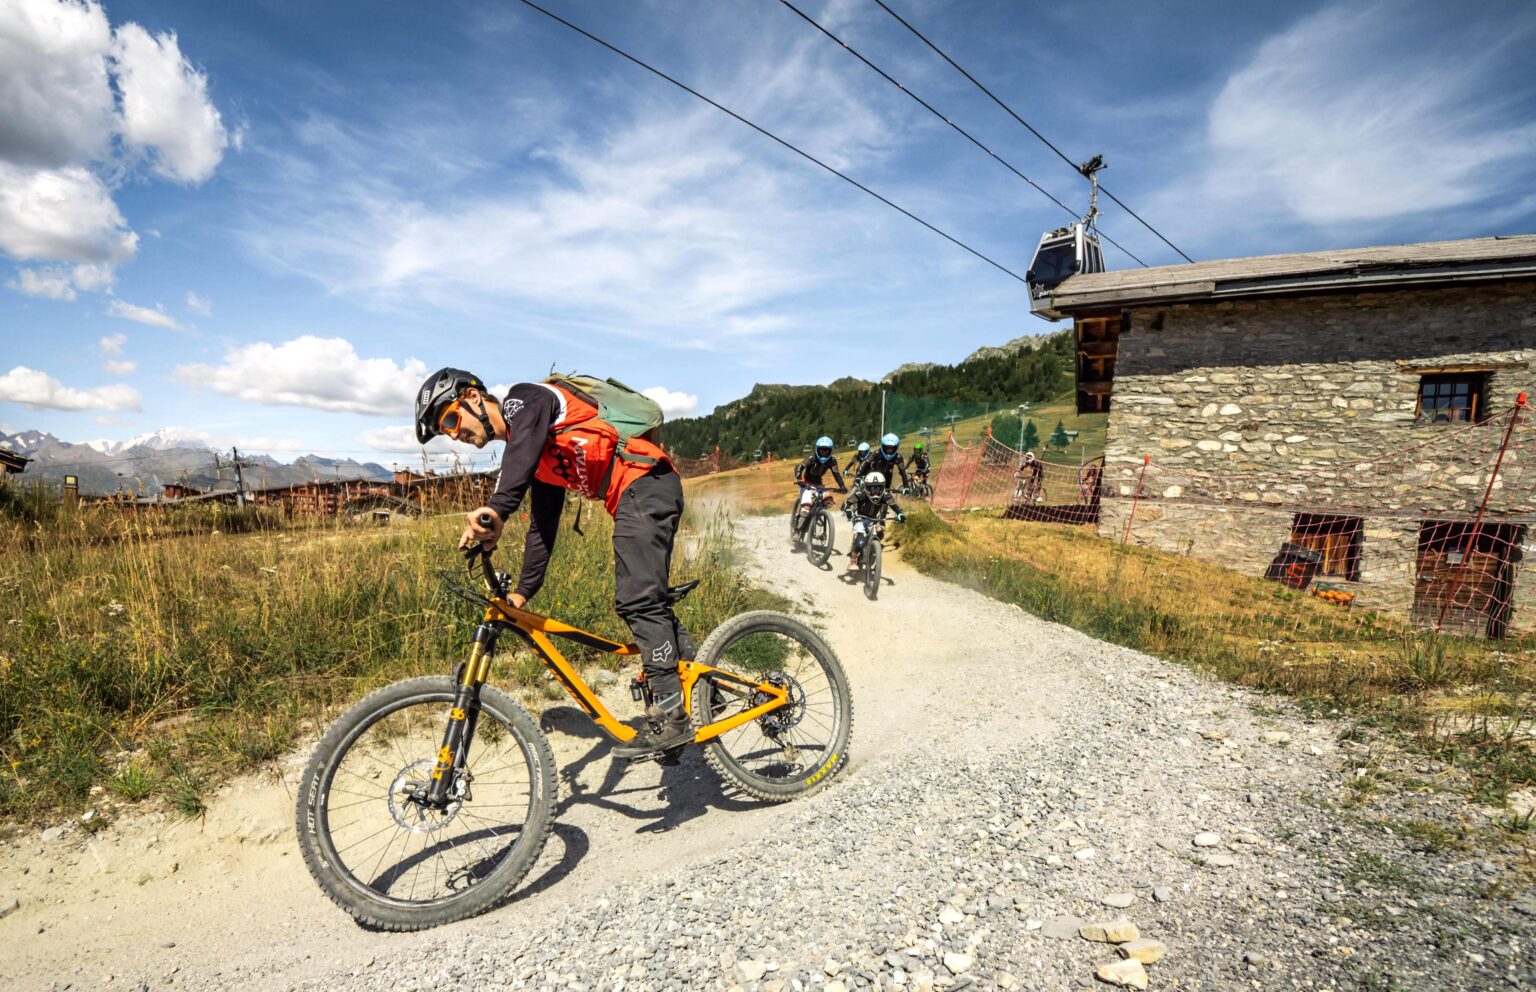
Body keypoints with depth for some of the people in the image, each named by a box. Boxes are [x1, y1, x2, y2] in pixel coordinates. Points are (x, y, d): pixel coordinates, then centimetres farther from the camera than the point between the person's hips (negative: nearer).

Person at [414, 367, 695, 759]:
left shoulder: (526, 399, -3)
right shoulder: (537, 457, 23)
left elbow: (524, 450, -27)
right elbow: (543, 526, 23)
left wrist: (496, 509, -42)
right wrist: (522, 593, 19)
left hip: (644, 485, -10)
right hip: (644, 493, 10)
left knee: (637, 601, -14)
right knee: (646, 599, 14)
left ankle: (670, 717, -12)